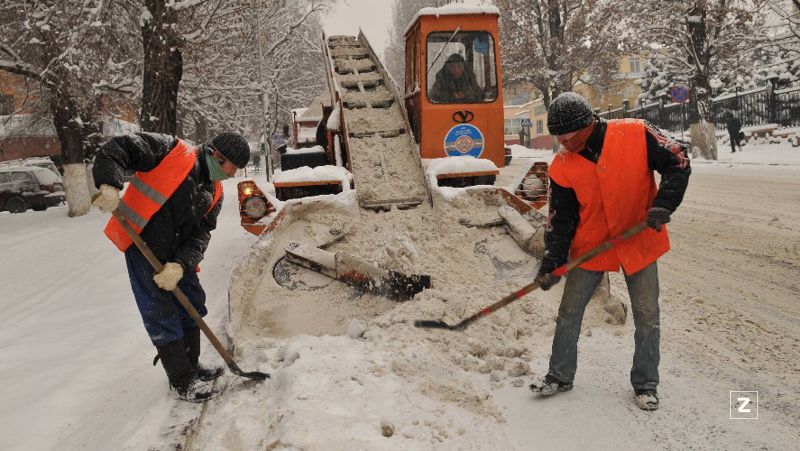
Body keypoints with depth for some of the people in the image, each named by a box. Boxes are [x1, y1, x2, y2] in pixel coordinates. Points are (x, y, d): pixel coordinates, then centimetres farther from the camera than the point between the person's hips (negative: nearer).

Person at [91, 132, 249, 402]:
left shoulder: (214, 193, 7)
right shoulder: (173, 151, -13)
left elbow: (201, 234, -2)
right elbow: (116, 149, -17)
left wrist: (180, 265, -18)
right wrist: (109, 186, -33)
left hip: (177, 255, 8)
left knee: (193, 305, 15)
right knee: (161, 314, -2)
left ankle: (190, 366, 35)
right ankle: (182, 382, 10)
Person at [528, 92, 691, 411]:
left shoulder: (636, 135, -16)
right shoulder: (562, 165, -10)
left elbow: (678, 164, -6)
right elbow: (561, 218, -4)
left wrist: (662, 205, -19)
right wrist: (551, 263, -10)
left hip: (640, 243, -1)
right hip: (590, 247, 2)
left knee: (647, 318, 6)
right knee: (569, 314, 7)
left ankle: (645, 384, 26)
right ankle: (560, 376, 26)